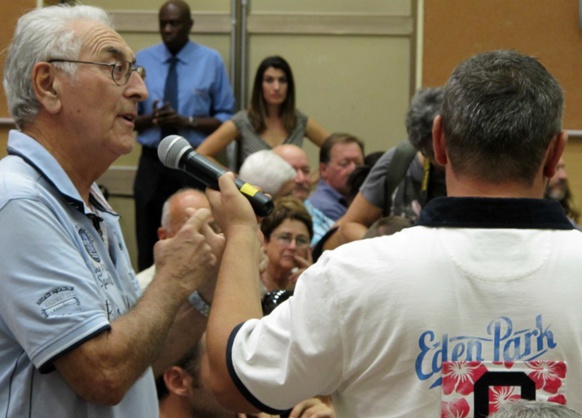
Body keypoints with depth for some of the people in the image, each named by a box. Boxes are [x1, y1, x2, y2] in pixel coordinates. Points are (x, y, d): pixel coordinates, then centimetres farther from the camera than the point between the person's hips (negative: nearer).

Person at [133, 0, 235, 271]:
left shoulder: (211, 61, 5)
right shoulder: (142, 60, 7)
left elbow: (225, 119, 3)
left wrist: (187, 121, -12)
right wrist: (151, 118, -12)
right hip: (152, 164, 1)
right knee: (148, 243, 0)